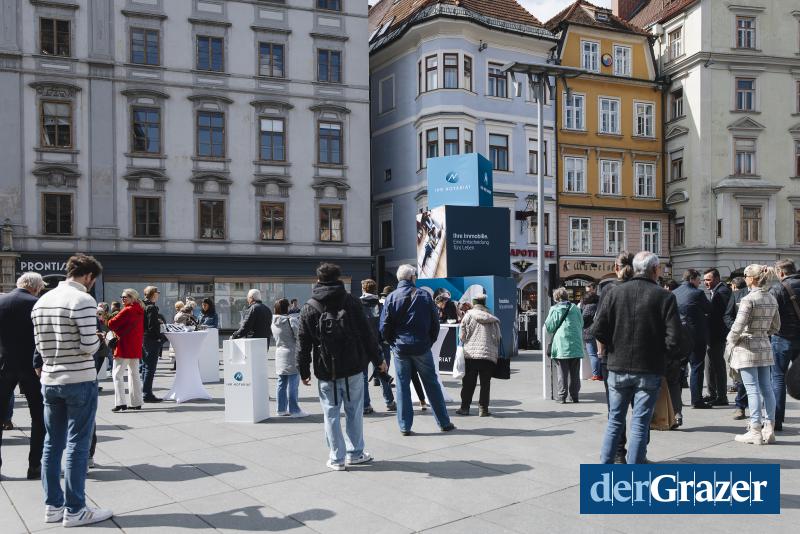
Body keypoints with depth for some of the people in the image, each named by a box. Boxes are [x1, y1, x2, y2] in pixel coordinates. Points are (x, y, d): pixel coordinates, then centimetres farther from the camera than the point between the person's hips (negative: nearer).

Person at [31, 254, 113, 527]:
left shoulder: (41, 301, 8)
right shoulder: (83, 300, -15)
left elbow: (40, 344, 11)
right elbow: (89, 347, -20)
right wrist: (98, 339, 0)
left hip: (49, 381, 7)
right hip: (79, 381, -7)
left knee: (52, 444, 13)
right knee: (77, 446, 0)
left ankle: (52, 506, 20)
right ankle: (75, 511, 6)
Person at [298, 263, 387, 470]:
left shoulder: (309, 308, 1)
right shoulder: (350, 301, 0)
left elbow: (304, 343, 0)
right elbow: (366, 333, -1)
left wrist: (304, 371, 8)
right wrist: (377, 359, 7)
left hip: (325, 371, 0)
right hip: (353, 367, 1)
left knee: (331, 413, 6)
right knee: (354, 411, 11)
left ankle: (337, 458, 9)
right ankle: (355, 454, 20)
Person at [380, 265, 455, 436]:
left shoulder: (391, 297, -2)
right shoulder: (424, 295, -2)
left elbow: (384, 326, -3)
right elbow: (435, 322, 0)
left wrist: (393, 343, 10)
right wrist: (430, 341, 10)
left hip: (400, 348, 0)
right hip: (422, 347, 0)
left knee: (403, 386, 7)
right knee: (432, 384, 9)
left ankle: (405, 426, 8)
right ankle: (444, 423, 15)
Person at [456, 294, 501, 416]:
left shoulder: (468, 315, 1)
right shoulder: (493, 319, 8)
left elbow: (462, 336, 0)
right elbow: (498, 338, 6)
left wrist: (463, 347, 19)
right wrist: (497, 354, 17)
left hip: (471, 354, -1)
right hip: (489, 355, 1)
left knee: (468, 382, 7)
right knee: (485, 383, 6)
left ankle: (465, 407, 10)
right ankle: (483, 408, 4)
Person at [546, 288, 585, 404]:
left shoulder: (554, 309, -4)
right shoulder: (575, 308, 6)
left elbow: (549, 328, -4)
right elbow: (581, 324, 14)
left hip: (561, 346, -3)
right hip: (576, 345, 3)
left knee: (563, 372, 2)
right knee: (575, 372, 10)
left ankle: (562, 396, 2)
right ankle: (574, 395, 13)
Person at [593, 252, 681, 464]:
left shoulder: (615, 292, 0)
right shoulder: (664, 297, -6)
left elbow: (598, 329, -6)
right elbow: (674, 337, -13)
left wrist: (614, 348, 9)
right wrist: (662, 355, 5)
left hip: (618, 367, 3)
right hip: (649, 369, -2)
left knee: (615, 421, 15)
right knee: (640, 423, 4)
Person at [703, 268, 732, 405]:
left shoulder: (723, 291, -15)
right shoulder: (715, 291, 16)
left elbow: (725, 314, -22)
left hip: (718, 335, -10)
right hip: (712, 335, 10)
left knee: (718, 364, -4)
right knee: (712, 364, 16)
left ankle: (722, 397, 3)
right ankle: (713, 394, 25)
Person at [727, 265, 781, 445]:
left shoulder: (748, 299, -16)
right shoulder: (772, 299, 8)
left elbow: (738, 326, -20)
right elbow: (776, 327, 15)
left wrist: (730, 342, -5)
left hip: (747, 348, -7)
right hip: (765, 348, 7)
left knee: (753, 390, -4)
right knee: (766, 388, 10)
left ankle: (755, 431, -1)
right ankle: (769, 428, 14)